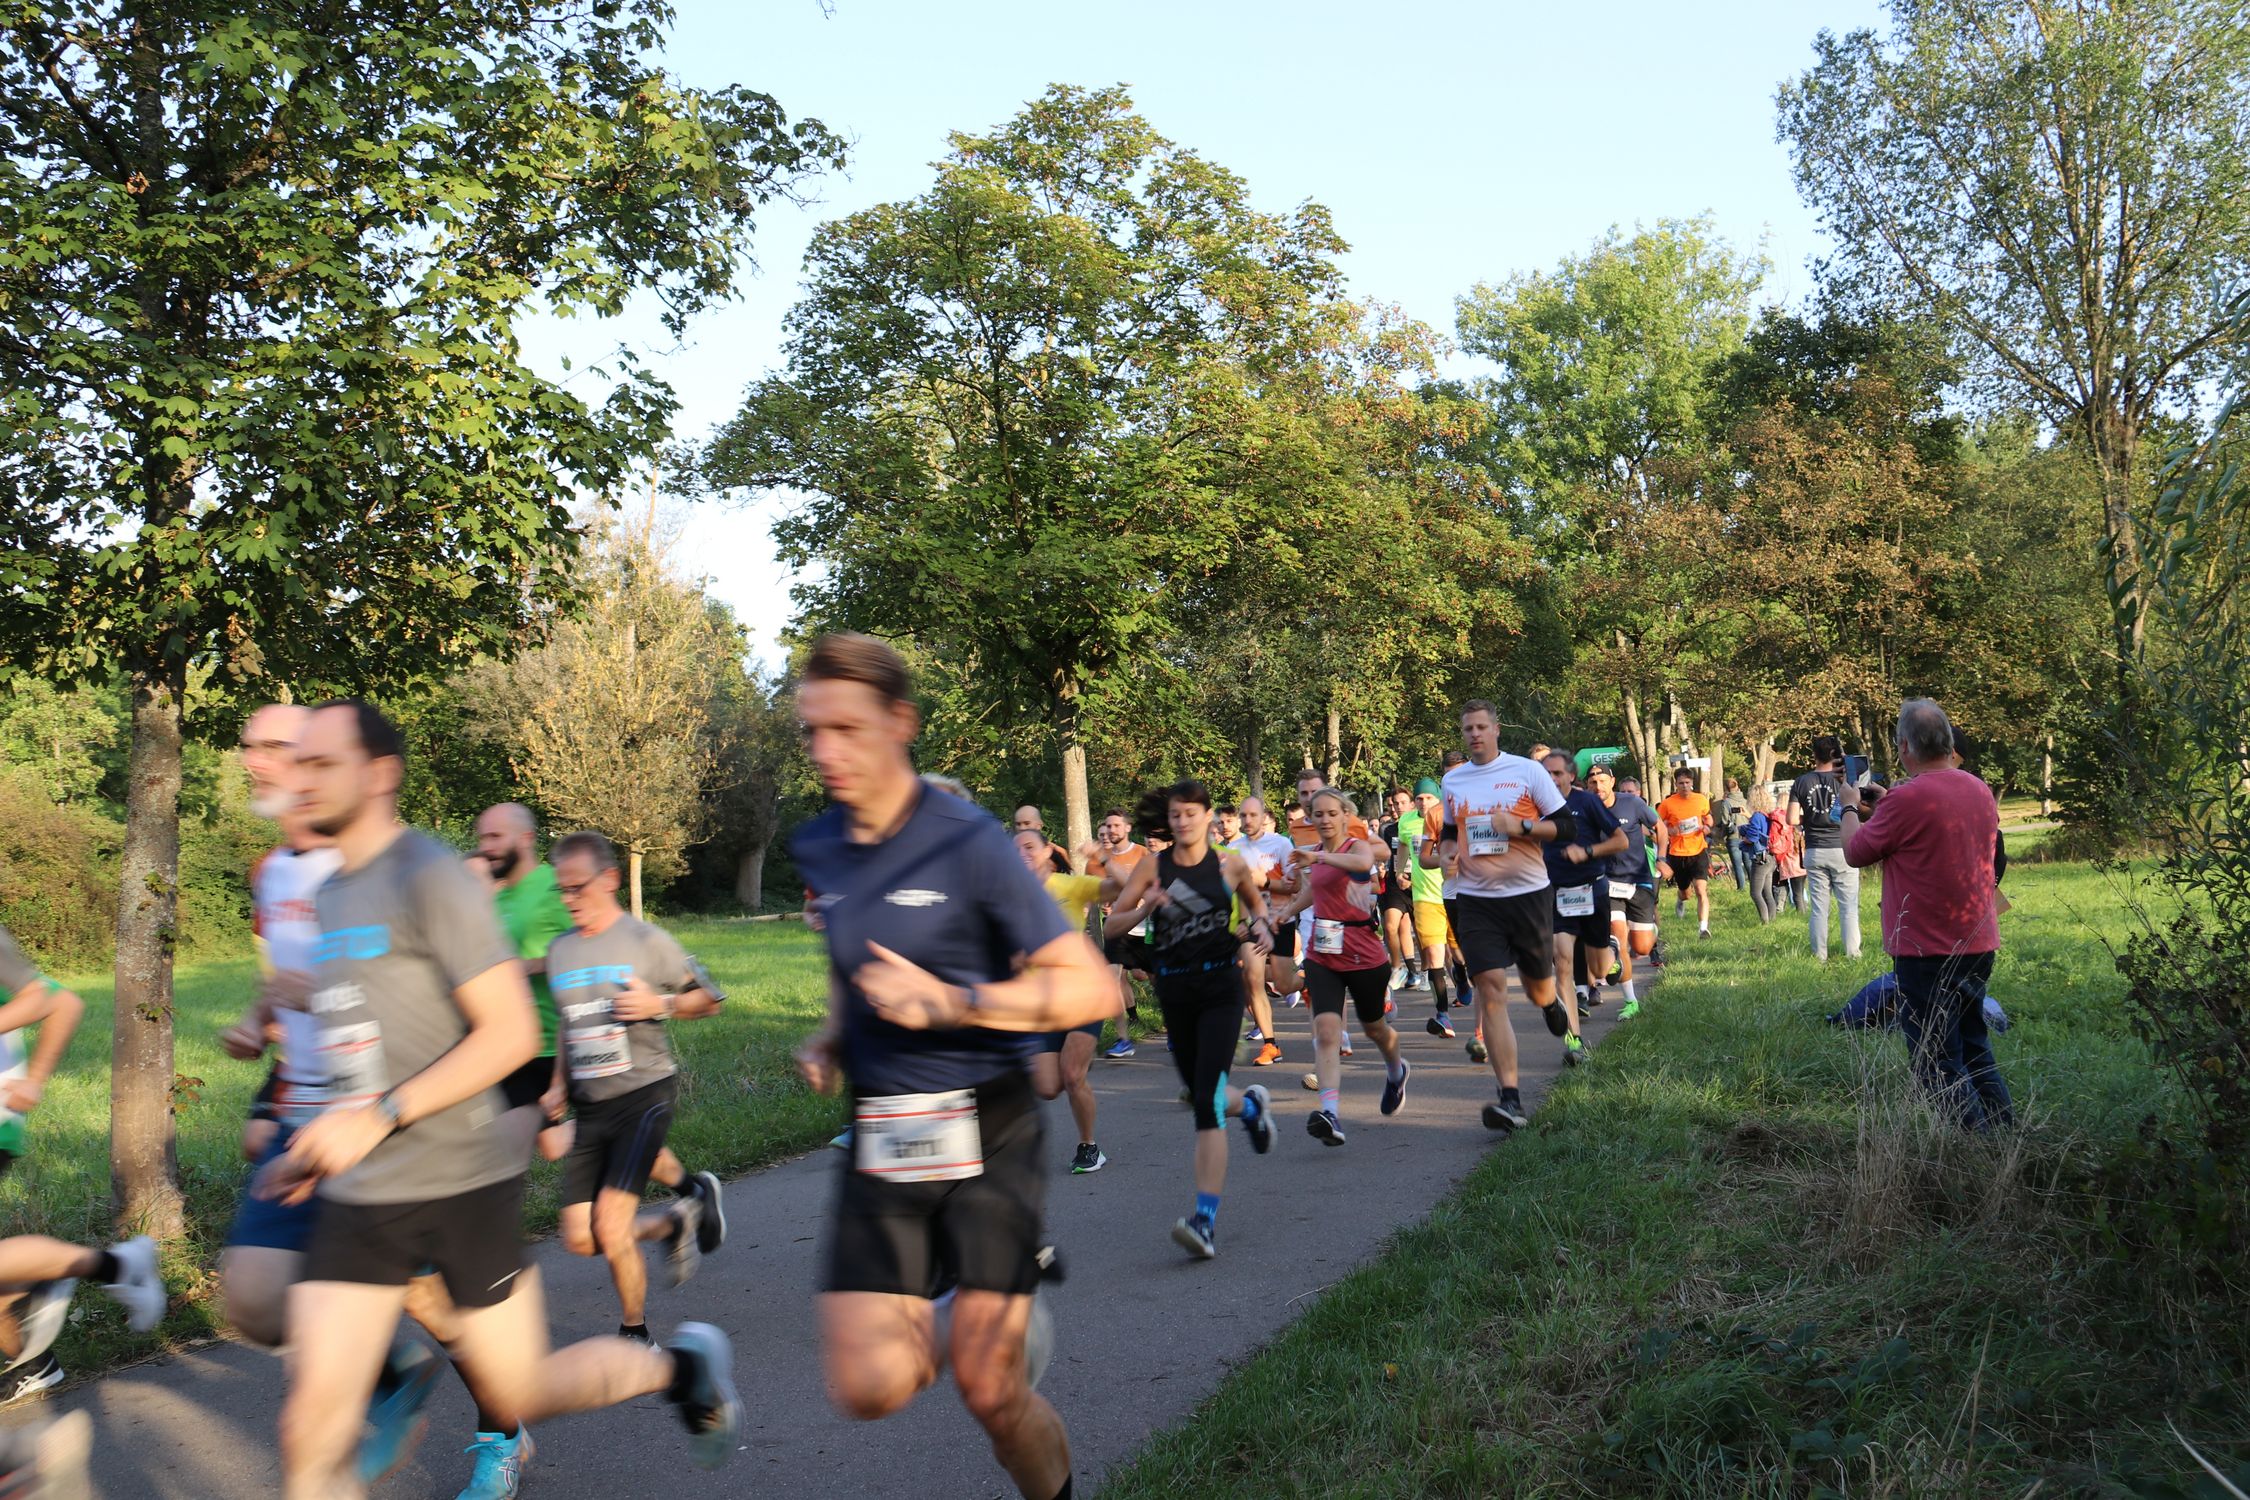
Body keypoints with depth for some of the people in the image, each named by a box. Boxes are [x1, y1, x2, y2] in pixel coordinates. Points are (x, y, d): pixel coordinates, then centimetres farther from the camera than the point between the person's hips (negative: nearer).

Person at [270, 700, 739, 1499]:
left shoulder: (428, 879, -13)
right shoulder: (329, 894, 12)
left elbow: (511, 1033, -18)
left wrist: (381, 1117, -23)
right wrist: (314, 1150, 13)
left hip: (462, 1184, -6)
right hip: (358, 1195, 6)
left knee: (517, 1396, 8)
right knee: (310, 1428, -4)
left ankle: (681, 1364, 31)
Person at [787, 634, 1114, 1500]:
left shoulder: (968, 845, -13)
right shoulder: (819, 852, 7)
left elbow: (1091, 988, -15)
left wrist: (948, 1002, -21)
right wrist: (831, 1038, 9)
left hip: (988, 1135, -5)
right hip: (881, 1142, 5)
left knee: (988, 1391, -1)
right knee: (868, 1389, -6)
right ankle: (928, 1326, 28)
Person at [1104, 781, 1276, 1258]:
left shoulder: (1230, 865, 0)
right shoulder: (1153, 867, 0)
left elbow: (1256, 902, 20)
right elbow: (1113, 923, 0)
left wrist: (1262, 925, 0)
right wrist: (1145, 909, -18)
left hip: (1221, 988, -3)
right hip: (1173, 989, 3)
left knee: (1206, 1099, -16)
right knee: (1200, 1095, 15)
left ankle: (1206, 1220, -18)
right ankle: (1250, 1105, 54)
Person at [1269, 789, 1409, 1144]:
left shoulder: (1358, 846, -10)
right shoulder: (1315, 854, 9)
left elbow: (1363, 862, -37)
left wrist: (1318, 858, -46)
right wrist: (1287, 911, 29)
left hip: (1364, 956, -4)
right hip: (1322, 957, 4)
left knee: (1373, 1027, 16)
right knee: (1326, 1029, -15)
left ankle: (1396, 1072, 50)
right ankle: (1330, 1114, -26)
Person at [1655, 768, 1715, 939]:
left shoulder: (1702, 800, 1)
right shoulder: (1667, 804, -8)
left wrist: (1707, 827, -1)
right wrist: (1670, 831, -19)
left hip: (1698, 851, 0)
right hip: (1677, 854, 0)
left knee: (1701, 891, -16)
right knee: (1686, 893, 15)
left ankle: (1703, 927, -16)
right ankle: (1681, 901, 52)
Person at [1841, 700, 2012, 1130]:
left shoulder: (1907, 798, -20)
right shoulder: (1981, 791, 5)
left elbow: (1856, 852, -7)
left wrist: (1849, 808, 11)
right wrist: (1881, 808, 23)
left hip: (1927, 951, -8)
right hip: (1980, 943, 8)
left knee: (1939, 1062, 1)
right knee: (1974, 1046, 21)